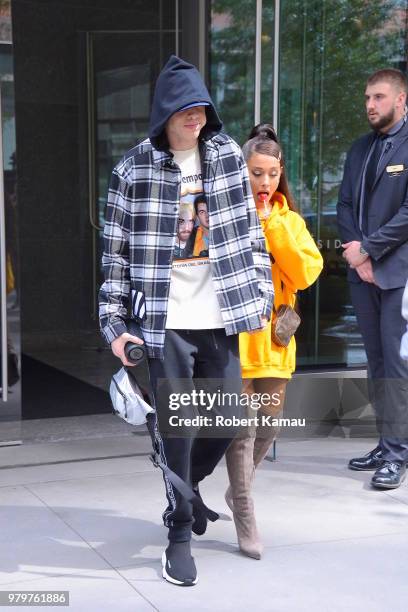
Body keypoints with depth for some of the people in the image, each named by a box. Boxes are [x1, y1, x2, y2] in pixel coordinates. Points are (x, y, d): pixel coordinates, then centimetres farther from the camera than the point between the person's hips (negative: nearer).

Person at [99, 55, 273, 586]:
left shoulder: (228, 155, 6)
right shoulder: (134, 169, -2)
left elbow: (250, 233, 11)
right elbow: (118, 251, -1)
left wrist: (261, 294, 8)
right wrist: (114, 321, -3)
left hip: (220, 318, 3)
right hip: (165, 321, -3)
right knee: (176, 425, 2)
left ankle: (186, 489, 38)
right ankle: (180, 534, 18)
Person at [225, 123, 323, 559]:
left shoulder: (289, 221, 8)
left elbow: (306, 273, -7)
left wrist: (271, 224, -11)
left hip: (274, 341, 4)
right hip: (234, 339, -4)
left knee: (268, 428, 13)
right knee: (243, 430, -3)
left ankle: (238, 490, 38)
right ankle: (245, 518, 12)